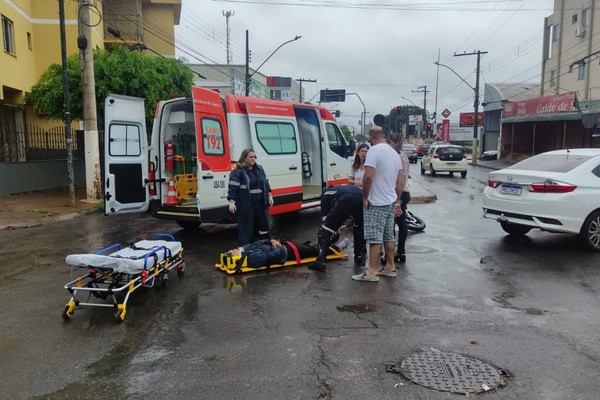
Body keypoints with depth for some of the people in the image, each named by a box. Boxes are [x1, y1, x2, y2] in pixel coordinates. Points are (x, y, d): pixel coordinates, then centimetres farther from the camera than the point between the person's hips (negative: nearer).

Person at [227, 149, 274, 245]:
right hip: (245, 206, -6)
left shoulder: (259, 169, 10)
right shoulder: (238, 172, -9)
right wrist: (231, 202, -20)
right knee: (246, 228, 0)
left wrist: (269, 196, 15)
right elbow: (233, 187, -13)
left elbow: (266, 183, 18)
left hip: (261, 204, 6)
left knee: (265, 225, 14)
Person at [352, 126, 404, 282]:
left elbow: (368, 176, -23)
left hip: (376, 203, -8)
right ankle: (389, 267, 22)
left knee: (375, 238, -6)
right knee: (389, 236, 14)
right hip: (391, 202, 9)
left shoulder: (374, 150, -15)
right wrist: (397, 201, 20)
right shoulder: (394, 153, 12)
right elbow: (400, 181, 15)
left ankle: (372, 272, -2)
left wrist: (365, 198, -13)